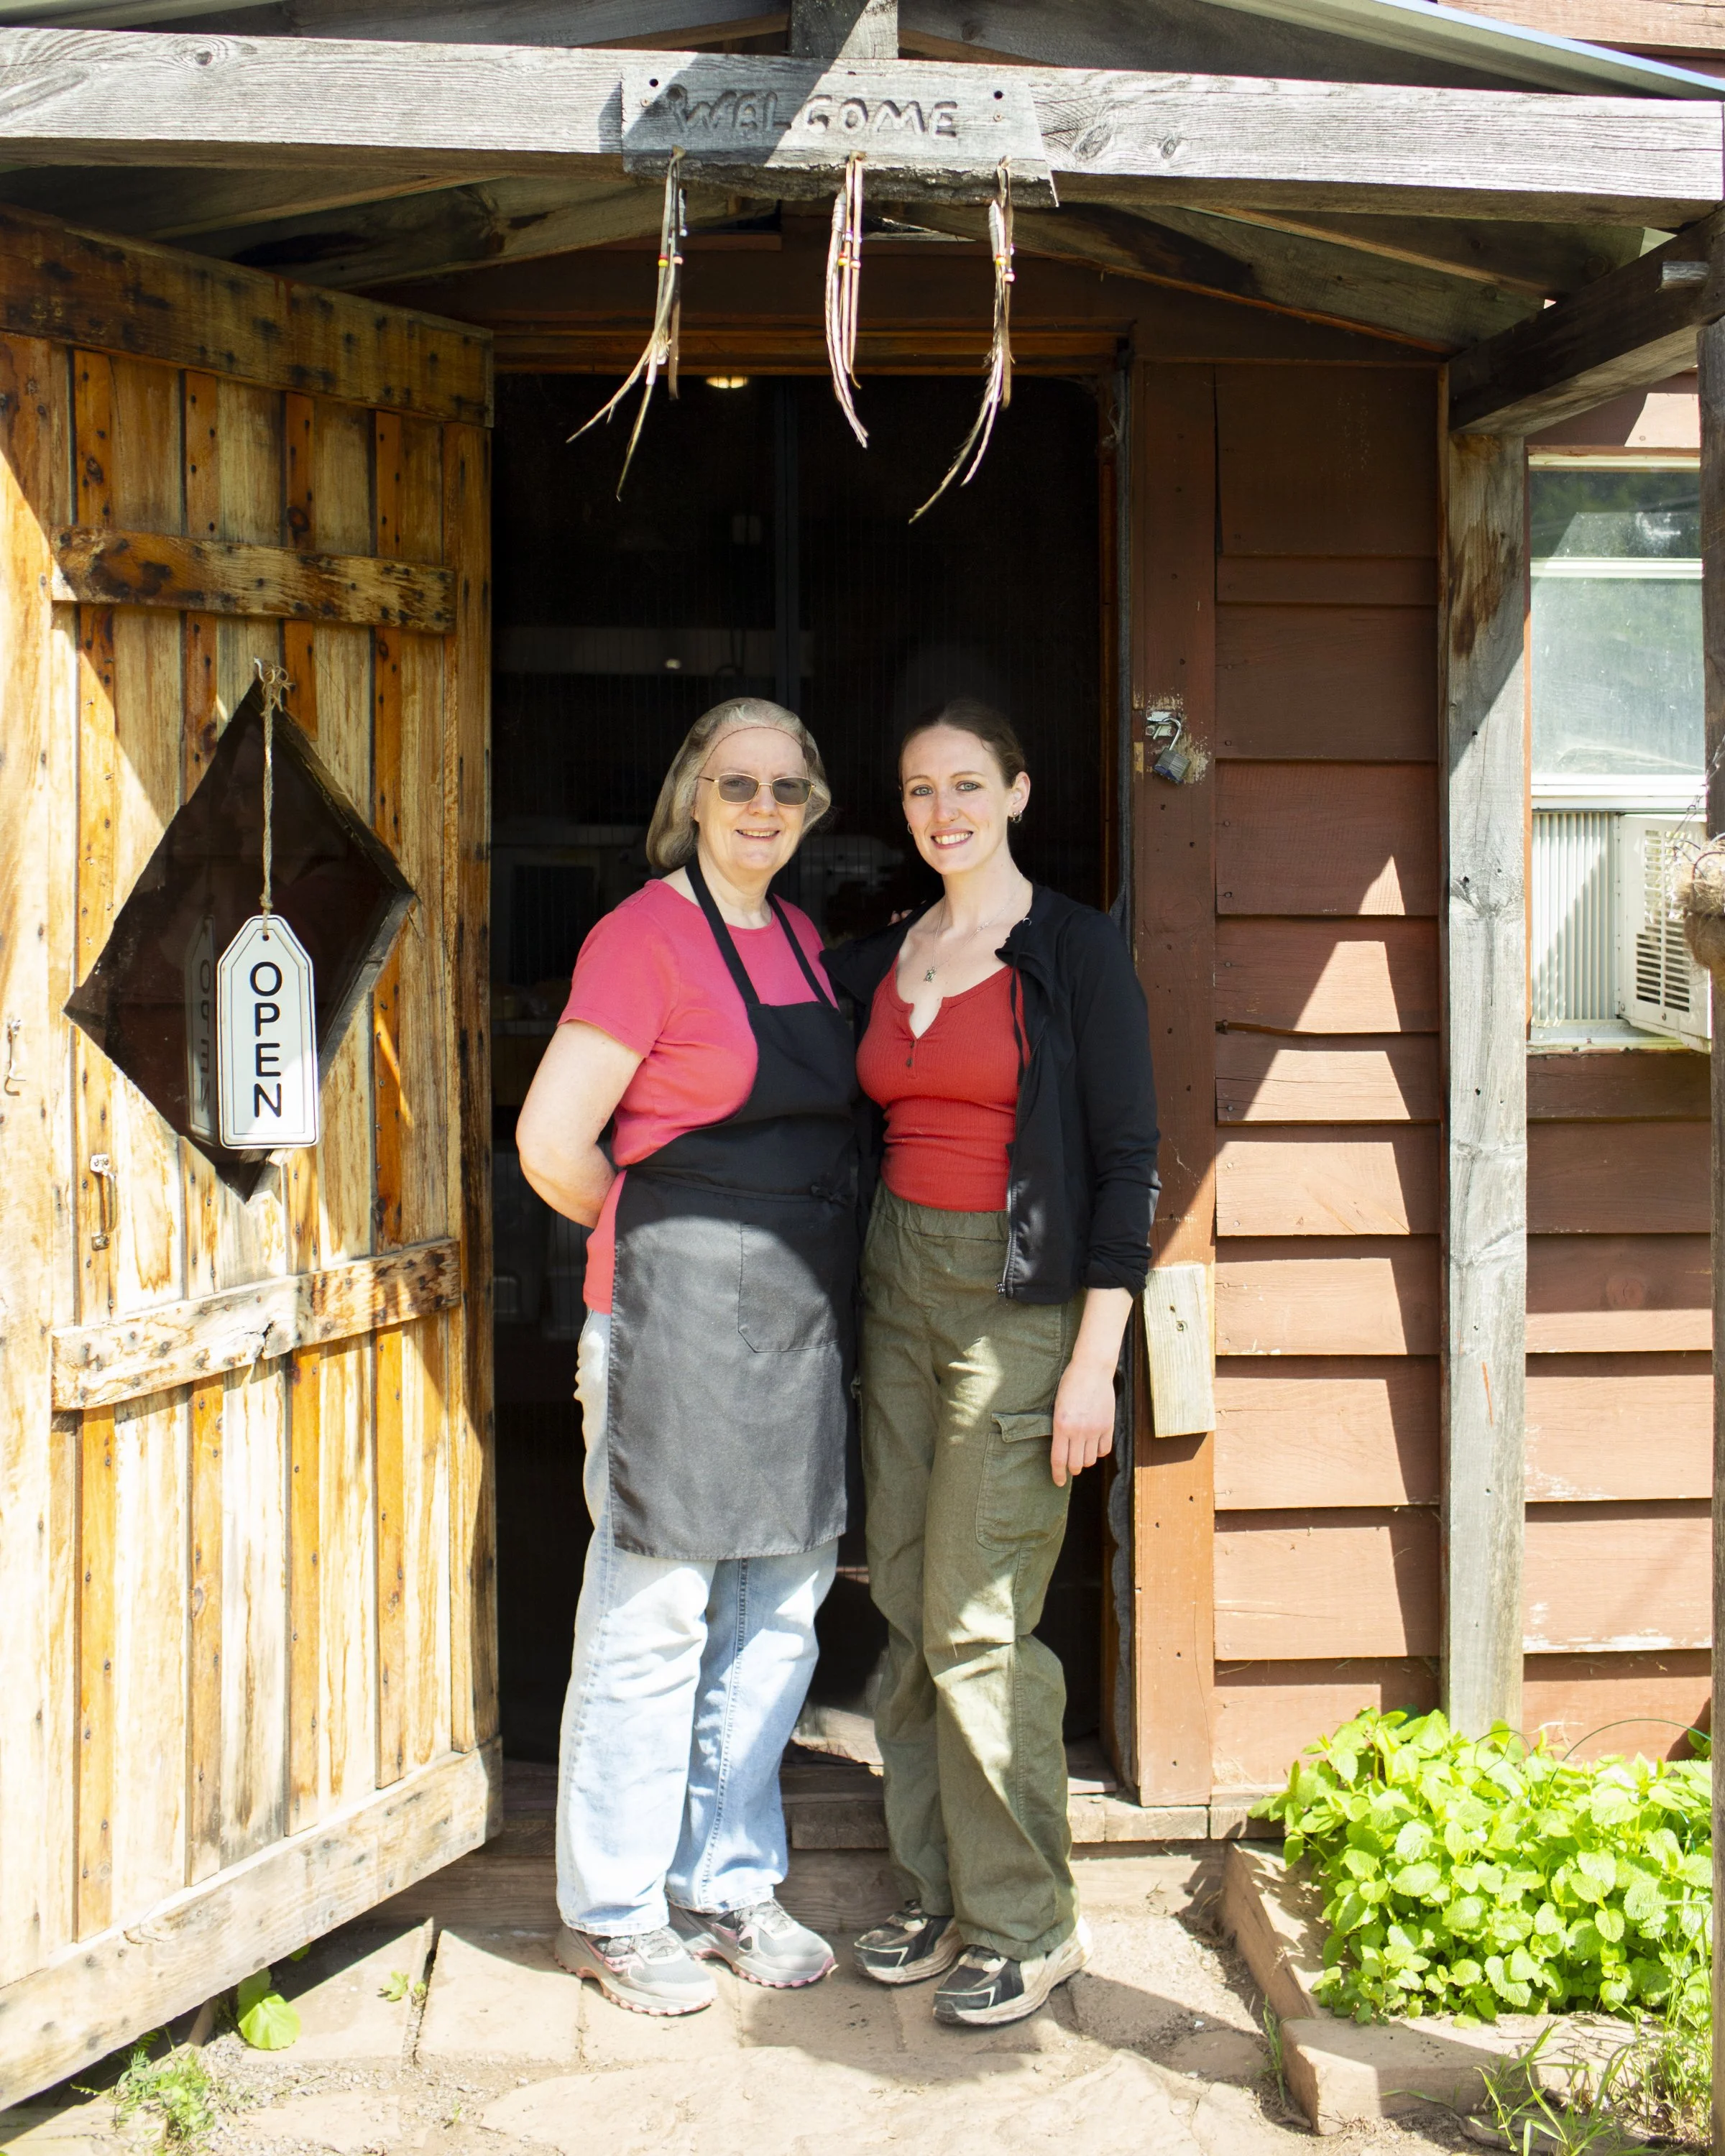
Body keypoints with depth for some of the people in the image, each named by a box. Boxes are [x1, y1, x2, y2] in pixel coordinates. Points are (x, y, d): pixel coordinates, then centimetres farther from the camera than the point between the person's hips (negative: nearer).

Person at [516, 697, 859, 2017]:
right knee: (655, 1618, 0)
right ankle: (613, 1912, 15)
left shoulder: (800, 939, 14)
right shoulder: (647, 934, -9)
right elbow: (554, 1143, -14)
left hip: (802, 1315, 8)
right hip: (680, 1313, -8)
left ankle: (726, 1884, 26)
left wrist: (802, 1246, 11)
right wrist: (661, 1237, 1)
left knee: (777, 1611, 12)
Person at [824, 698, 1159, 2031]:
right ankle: (942, 1893, 21)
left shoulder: (1074, 949, -6)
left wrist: (1095, 1359, -14)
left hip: (1020, 1298, -6)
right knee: (907, 1612, 8)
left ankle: (1030, 1924, 9)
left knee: (976, 1625, -6)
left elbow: (1128, 1158, -9)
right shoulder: (879, 962, 11)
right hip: (897, 1289, 6)